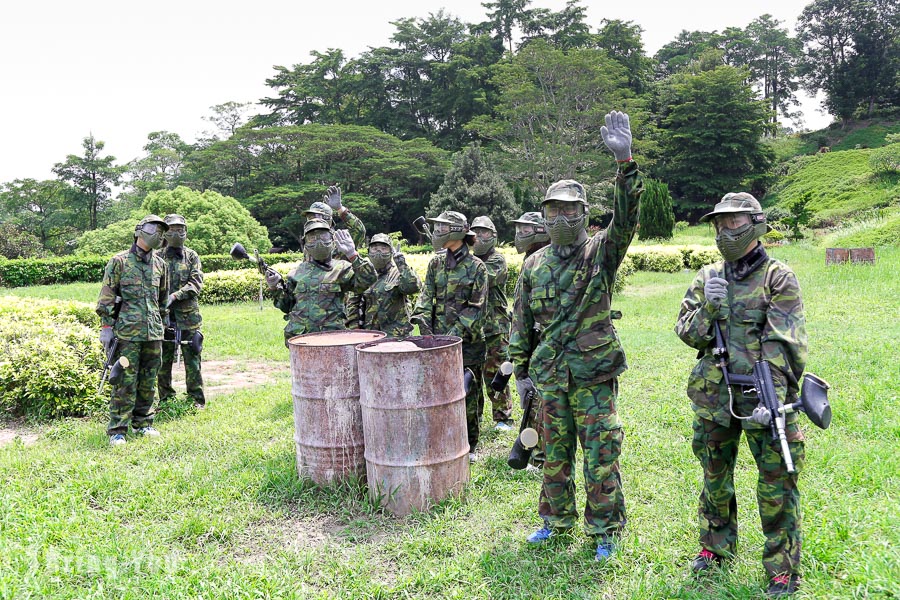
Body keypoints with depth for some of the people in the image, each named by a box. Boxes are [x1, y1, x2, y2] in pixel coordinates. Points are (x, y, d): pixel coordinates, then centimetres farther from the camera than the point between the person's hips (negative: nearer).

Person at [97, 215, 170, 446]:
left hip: (154, 332, 5)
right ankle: (117, 430, 4)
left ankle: (143, 423, 23)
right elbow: (107, 297, -2)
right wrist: (106, 326, -7)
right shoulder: (120, 261, -2)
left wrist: (162, 324, 21)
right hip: (127, 331, -5)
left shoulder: (160, 264, 13)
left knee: (148, 381, 10)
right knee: (125, 382, -4)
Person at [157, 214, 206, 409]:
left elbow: (196, 283, -4)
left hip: (188, 317, 0)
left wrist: (175, 296, -16)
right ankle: (166, 399, 19)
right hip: (163, 317, 0)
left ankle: (196, 400, 11)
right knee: (163, 362, 7)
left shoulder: (191, 256, 6)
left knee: (192, 360, 2)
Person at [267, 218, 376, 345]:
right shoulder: (299, 271, 14)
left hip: (331, 337, -4)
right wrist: (276, 288, 3)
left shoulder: (341, 268, 2)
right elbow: (287, 306, 20)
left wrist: (353, 255, -23)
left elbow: (368, 279, -14)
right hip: (298, 338, 4)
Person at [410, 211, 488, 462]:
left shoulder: (476, 267, -5)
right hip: (439, 338, 4)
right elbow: (426, 296, 6)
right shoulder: (436, 263, 8)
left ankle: (469, 446, 21)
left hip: (468, 340, -3)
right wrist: (425, 325, -9)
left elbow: (477, 307, -8)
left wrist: (457, 332, -17)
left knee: (468, 394, 6)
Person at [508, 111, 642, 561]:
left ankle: (604, 530, 20)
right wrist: (521, 371, 11)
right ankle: (556, 519, 34)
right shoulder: (534, 265, 6)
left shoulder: (601, 252, -3)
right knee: (554, 453, 16)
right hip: (549, 376, 4)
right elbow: (521, 323, 11)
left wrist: (624, 162, -34)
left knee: (600, 456, 3)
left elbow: (627, 219, -23)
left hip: (594, 375, -3)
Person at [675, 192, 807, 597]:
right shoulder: (708, 277, 8)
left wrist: (772, 399, -23)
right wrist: (707, 307, -15)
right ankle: (715, 547, 36)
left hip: (763, 397, -4)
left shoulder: (778, 278, -6)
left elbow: (784, 345, -14)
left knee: (776, 484, 3)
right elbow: (687, 333, 5)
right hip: (714, 398, 5)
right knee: (714, 477, 17)